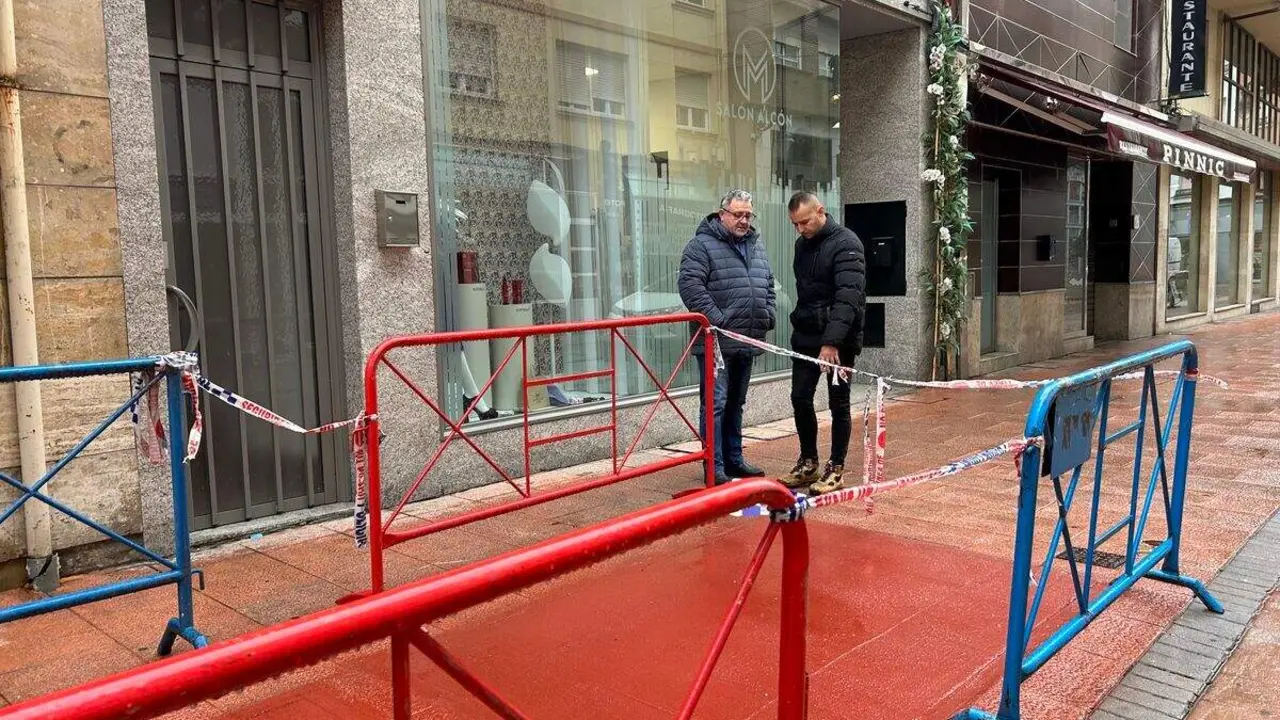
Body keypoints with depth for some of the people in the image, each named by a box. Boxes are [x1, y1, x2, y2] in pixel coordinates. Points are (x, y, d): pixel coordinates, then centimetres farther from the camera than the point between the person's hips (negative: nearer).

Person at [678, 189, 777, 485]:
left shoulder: (756, 246, 18)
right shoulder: (702, 245, -6)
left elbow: (768, 285, 25)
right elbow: (690, 285, -16)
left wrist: (769, 316, 10)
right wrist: (716, 319, -19)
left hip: (747, 342, 8)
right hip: (716, 343, -7)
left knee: (735, 404, 16)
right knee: (715, 403, -7)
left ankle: (734, 459, 25)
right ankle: (715, 468, -2)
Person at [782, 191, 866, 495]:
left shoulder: (846, 243, -15)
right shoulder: (802, 244, 9)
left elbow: (848, 297, -25)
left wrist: (832, 341, -32)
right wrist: (800, 322, 10)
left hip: (838, 339, -7)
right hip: (805, 336, 7)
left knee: (838, 403, 1)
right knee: (800, 399, 8)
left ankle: (836, 469, 13)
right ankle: (808, 463, 23)